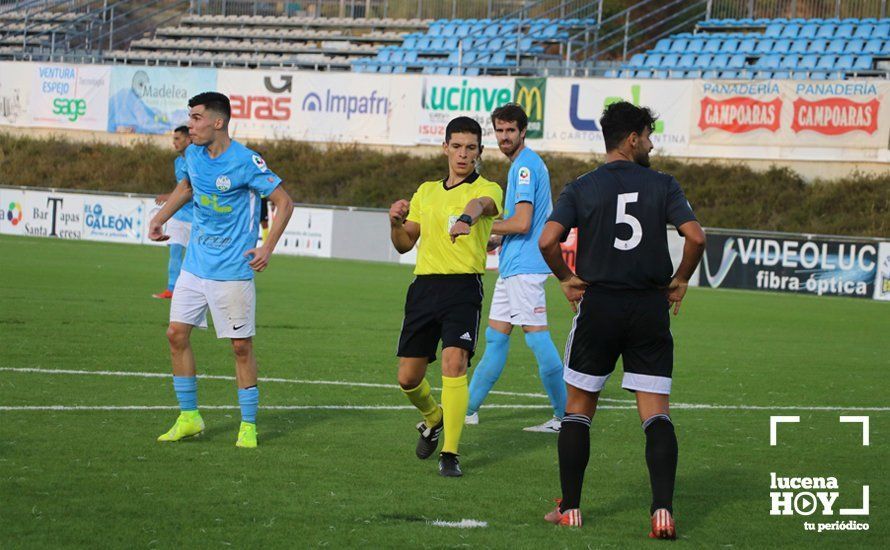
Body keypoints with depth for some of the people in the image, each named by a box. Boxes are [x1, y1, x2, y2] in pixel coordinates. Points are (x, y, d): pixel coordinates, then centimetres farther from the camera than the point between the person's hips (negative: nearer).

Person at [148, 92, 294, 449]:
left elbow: (284, 202, -10)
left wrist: (268, 247, -17)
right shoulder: (193, 154, 4)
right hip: (195, 264, 7)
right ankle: (189, 417, 13)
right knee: (176, 333, 2)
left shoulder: (246, 162, -16)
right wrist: (161, 217, 15)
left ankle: (248, 425, 9)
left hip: (232, 270, -6)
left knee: (241, 346, -1)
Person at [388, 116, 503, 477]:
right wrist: (395, 221, -2)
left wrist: (466, 218, -50)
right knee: (408, 378, 6)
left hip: (463, 285, -5)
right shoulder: (426, 191, 17)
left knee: (454, 363, -22)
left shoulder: (487, 189, 0)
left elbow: (481, 203, -26)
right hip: (424, 285, 5)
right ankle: (433, 418, 39)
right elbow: (404, 244, 21)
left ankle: (449, 453, -16)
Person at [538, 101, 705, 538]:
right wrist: (680, 281, 5)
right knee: (656, 414, 1)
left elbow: (548, 240, -12)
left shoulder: (581, 188, 0)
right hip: (651, 308, 0)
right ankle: (662, 510, -12)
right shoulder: (662, 185, 0)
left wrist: (566, 279, 4)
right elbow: (695, 237, -11)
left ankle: (570, 508, 13)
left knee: (578, 408, 13)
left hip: (598, 305, 0)